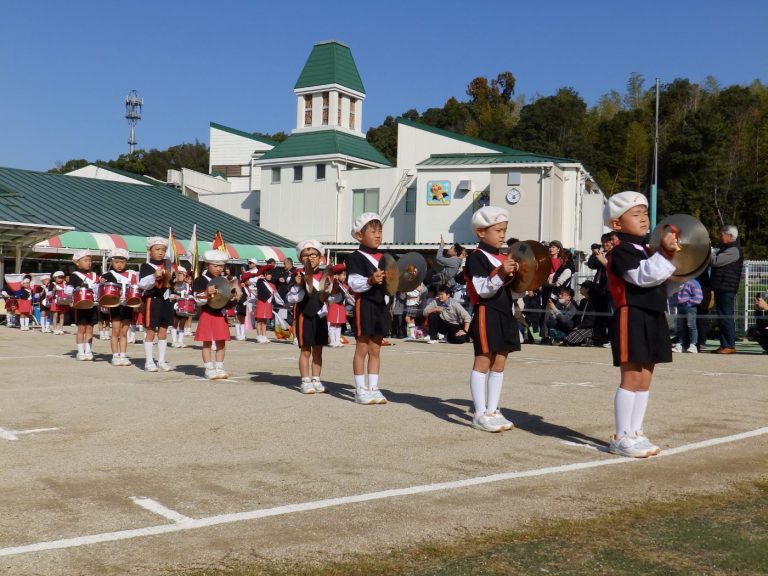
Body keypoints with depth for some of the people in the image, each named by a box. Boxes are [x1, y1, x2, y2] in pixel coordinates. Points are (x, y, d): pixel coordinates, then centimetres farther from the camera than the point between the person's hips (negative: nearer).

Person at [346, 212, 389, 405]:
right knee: (362, 348, 0)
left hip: (381, 306, 7)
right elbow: (354, 284, -17)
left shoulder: (384, 257, 14)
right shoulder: (355, 258, -8)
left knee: (375, 350, 10)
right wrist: (370, 281, -32)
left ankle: (373, 388, 16)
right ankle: (360, 390, 7)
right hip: (364, 305, -7)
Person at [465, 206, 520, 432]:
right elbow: (482, 290, -18)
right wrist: (501, 275, -28)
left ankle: (492, 410, 16)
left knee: (499, 364, 10)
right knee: (483, 362, -5)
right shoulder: (477, 257, -9)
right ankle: (480, 414, -2)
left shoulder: (505, 258, 17)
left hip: (505, 314, 8)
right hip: (486, 314, -8)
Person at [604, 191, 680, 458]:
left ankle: (635, 433, 18)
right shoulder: (621, 250, -10)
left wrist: (671, 258, 11)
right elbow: (642, 276, -24)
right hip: (631, 318, -9)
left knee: (644, 380, 11)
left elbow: (662, 283, 23)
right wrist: (664, 254, -28)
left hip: (652, 318, 9)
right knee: (631, 378, -8)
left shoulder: (646, 250, 20)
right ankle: (621, 437, -3)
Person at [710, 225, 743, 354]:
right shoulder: (725, 249, 20)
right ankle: (724, 345, 15)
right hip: (721, 288, 10)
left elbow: (715, 261, -19)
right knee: (722, 317, 11)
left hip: (727, 289, -10)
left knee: (726, 317, -7)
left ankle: (730, 346, -4)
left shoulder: (734, 250, -13)